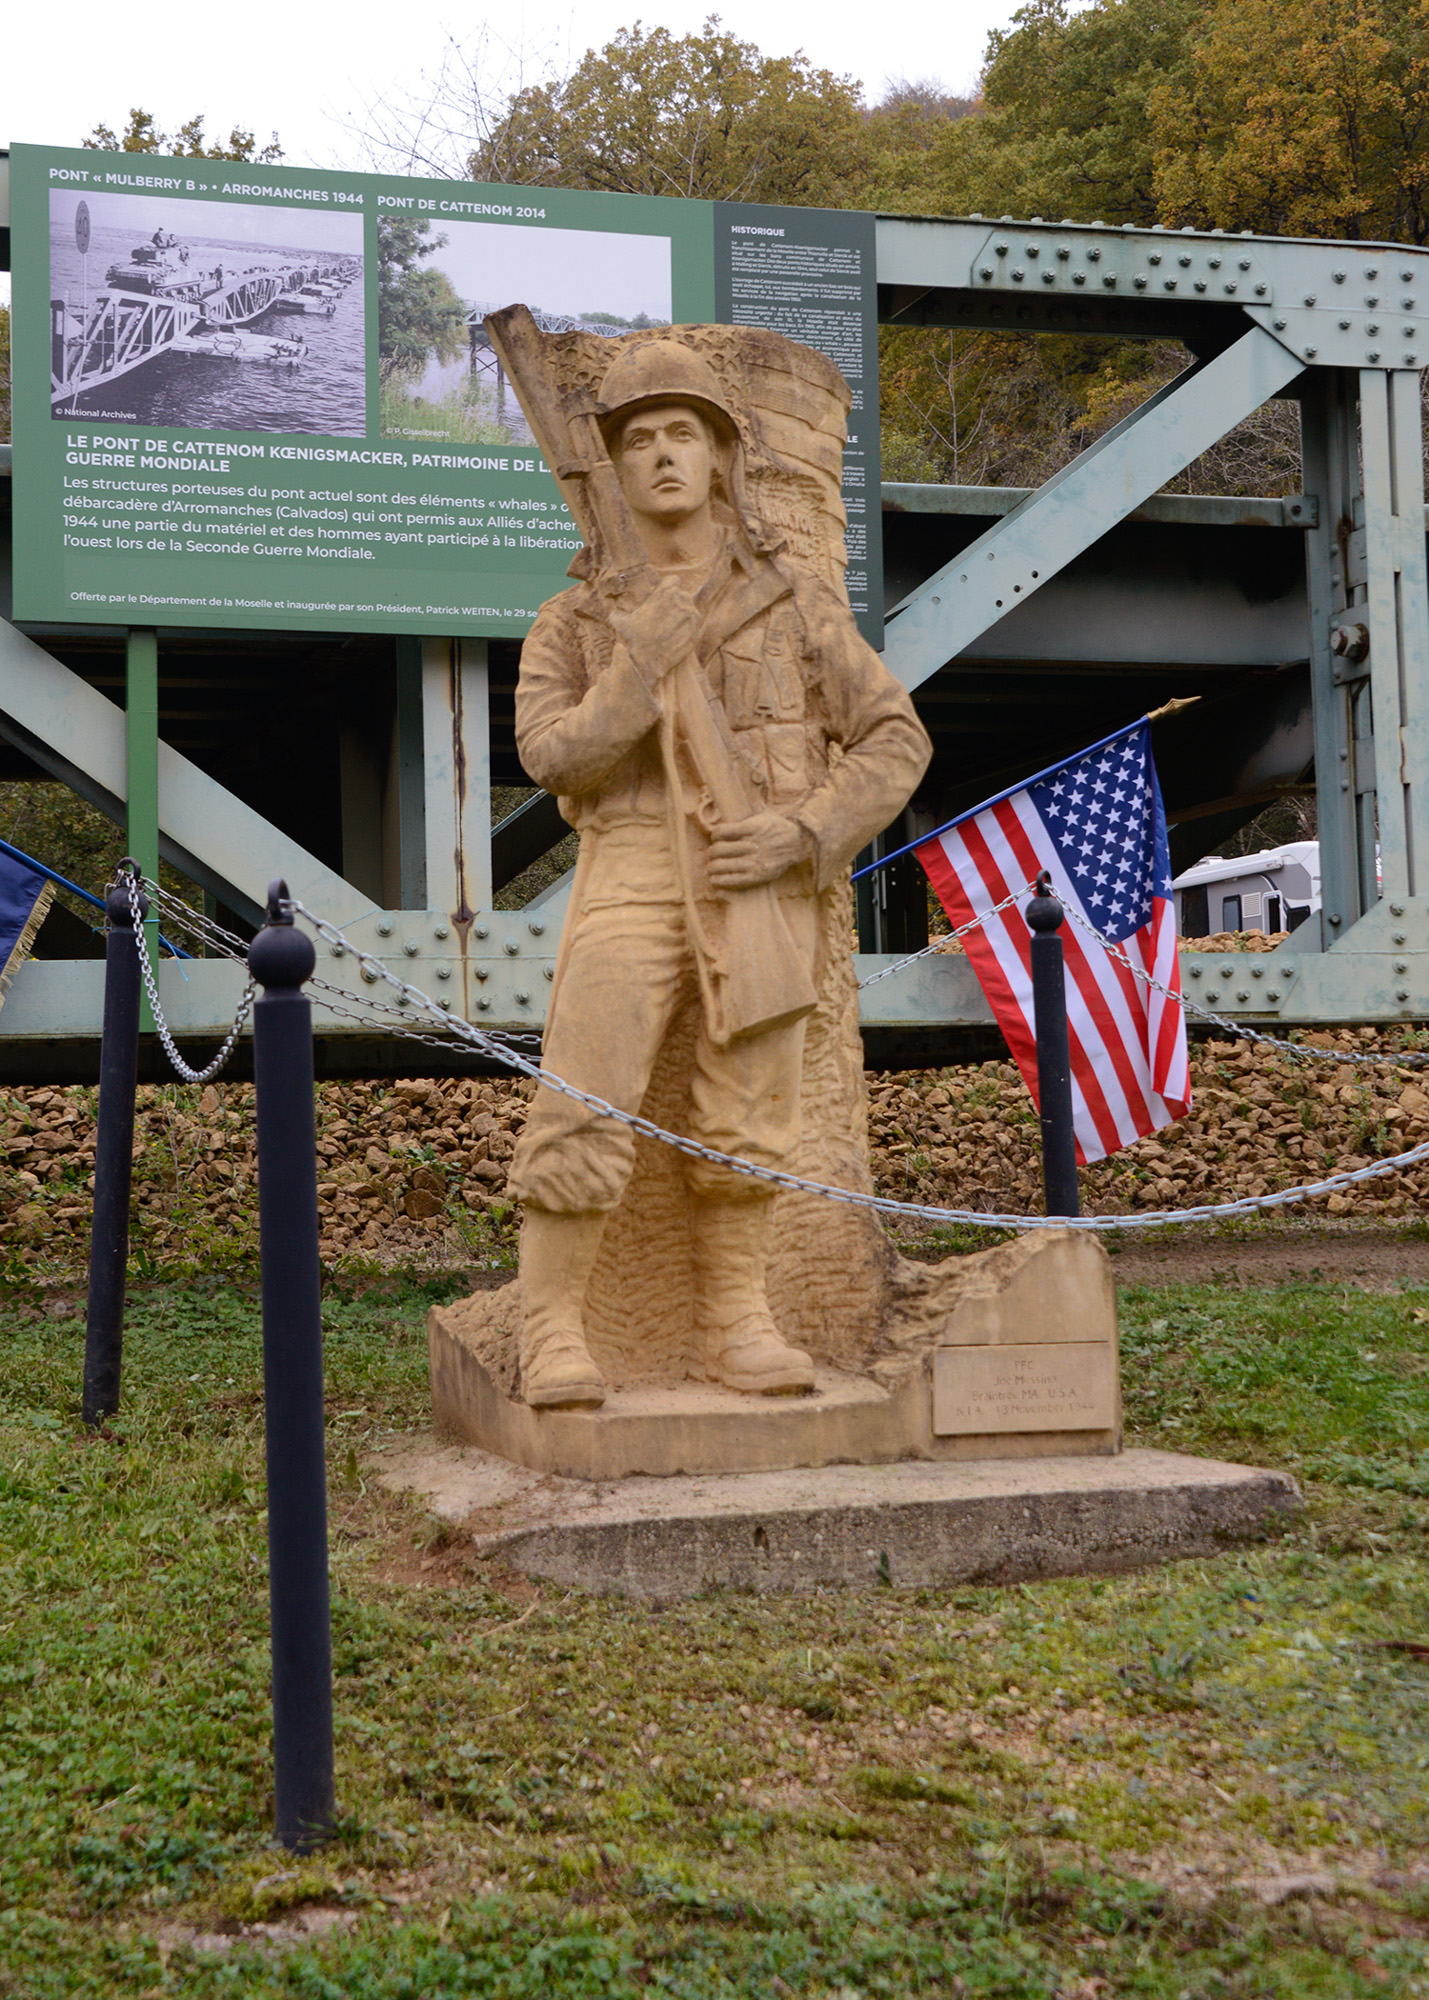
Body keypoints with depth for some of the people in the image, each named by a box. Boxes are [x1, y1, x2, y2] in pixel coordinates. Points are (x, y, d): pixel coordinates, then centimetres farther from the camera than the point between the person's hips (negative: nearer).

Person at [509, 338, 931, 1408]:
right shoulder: (576, 618, 11)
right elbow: (554, 755, -4)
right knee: (585, 1114, -11)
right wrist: (644, 660, -17)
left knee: (746, 1117, 1)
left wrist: (800, 833, -11)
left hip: (761, 884, 1)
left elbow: (896, 742, 5)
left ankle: (737, 1322, 14)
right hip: (634, 876, 0)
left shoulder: (795, 600, 9)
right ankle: (553, 1334, -1)